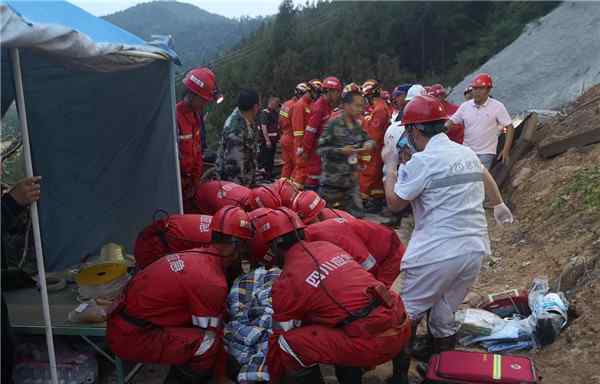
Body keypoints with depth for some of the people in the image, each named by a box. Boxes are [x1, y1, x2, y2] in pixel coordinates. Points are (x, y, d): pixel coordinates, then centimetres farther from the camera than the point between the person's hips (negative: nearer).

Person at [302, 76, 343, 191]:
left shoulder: (328, 105, 9)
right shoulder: (318, 107, -19)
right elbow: (310, 130, -21)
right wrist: (306, 150, -18)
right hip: (315, 148, -9)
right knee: (314, 173, -2)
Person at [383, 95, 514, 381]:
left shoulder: (421, 161, -12)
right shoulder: (468, 153, 12)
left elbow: (394, 203, -4)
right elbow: (485, 176, 33)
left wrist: (391, 172, 15)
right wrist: (499, 205, 54)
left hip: (438, 252, -7)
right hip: (476, 249, 7)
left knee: (407, 314, 7)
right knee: (444, 315, 18)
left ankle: (400, 375, 12)